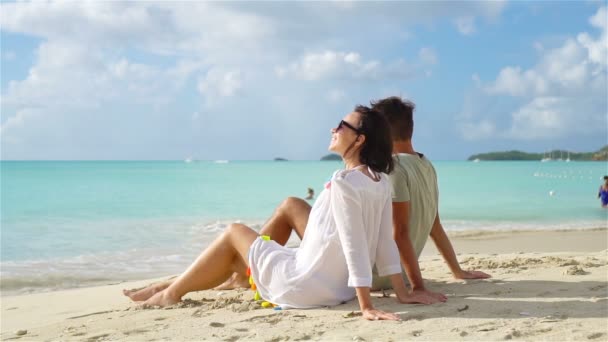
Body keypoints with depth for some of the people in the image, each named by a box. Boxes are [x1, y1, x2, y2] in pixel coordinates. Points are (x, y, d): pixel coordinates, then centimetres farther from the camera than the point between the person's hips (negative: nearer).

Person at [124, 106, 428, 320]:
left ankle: (172, 293, 28)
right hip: (341, 284, 8)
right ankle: (251, 263, 42)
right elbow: (386, 242, 1)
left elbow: (355, 245, -26)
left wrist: (366, 306, -25)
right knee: (291, 205, 23)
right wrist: (402, 294, 5)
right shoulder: (382, 182, -1)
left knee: (235, 233, 13)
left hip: (308, 287, -8)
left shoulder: (344, 182, -24)